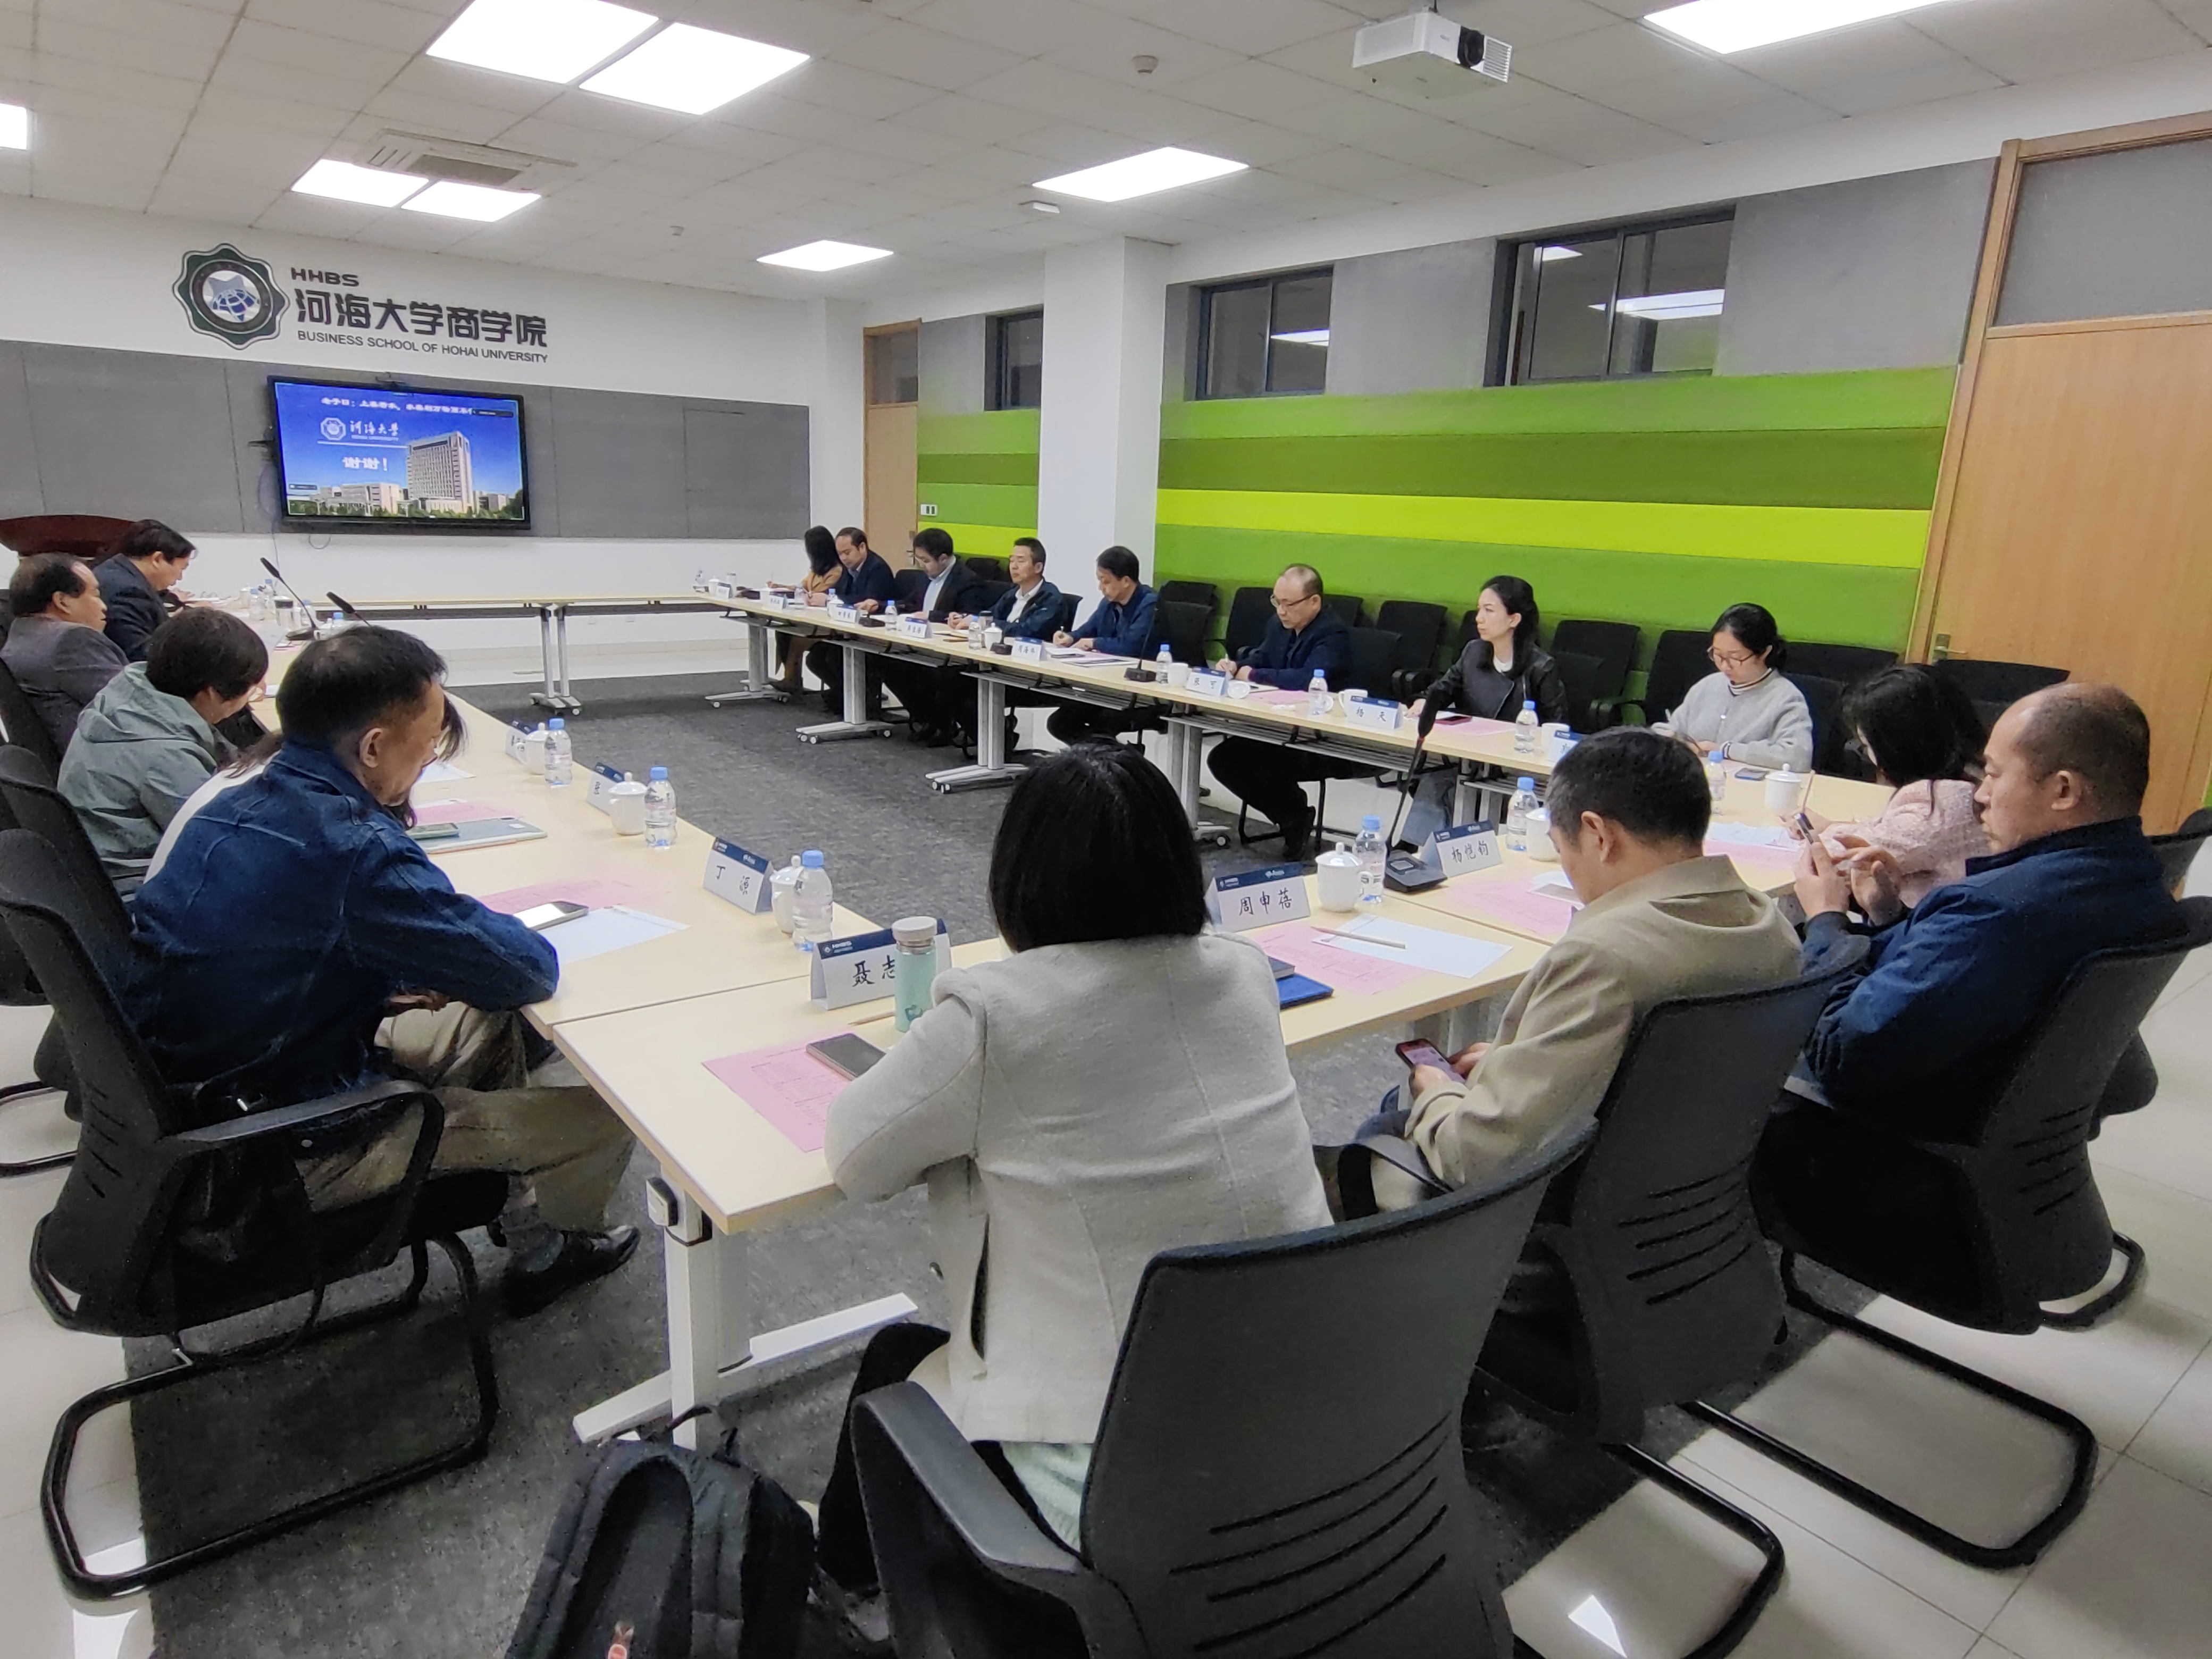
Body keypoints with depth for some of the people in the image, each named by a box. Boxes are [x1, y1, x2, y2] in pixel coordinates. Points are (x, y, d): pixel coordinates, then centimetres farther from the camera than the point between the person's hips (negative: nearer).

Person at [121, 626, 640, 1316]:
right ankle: (543, 1251, 30)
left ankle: (523, 1187, 39)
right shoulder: (352, 851, -32)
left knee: (492, 1023, 22)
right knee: (602, 1116, -2)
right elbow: (527, 971, -24)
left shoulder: (237, 805, -2)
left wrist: (405, 977, 1)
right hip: (293, 1153, -9)